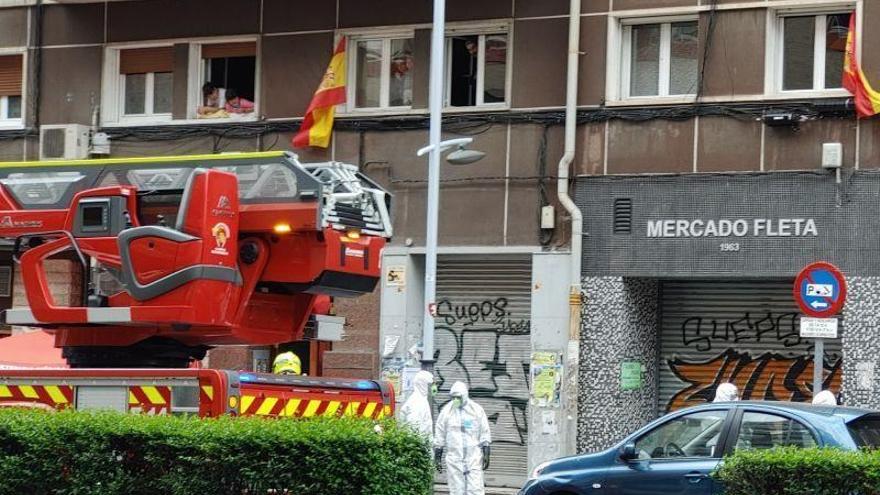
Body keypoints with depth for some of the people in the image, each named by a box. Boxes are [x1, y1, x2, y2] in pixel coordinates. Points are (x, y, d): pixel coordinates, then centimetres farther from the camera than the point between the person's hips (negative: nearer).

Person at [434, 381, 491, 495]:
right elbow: (439, 435, 8)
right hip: (454, 455, 1)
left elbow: (485, 434, 6)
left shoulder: (477, 410, 1)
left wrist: (486, 453, 0)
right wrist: (437, 456, 5)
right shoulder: (446, 411, 3)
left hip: (474, 456, -1)